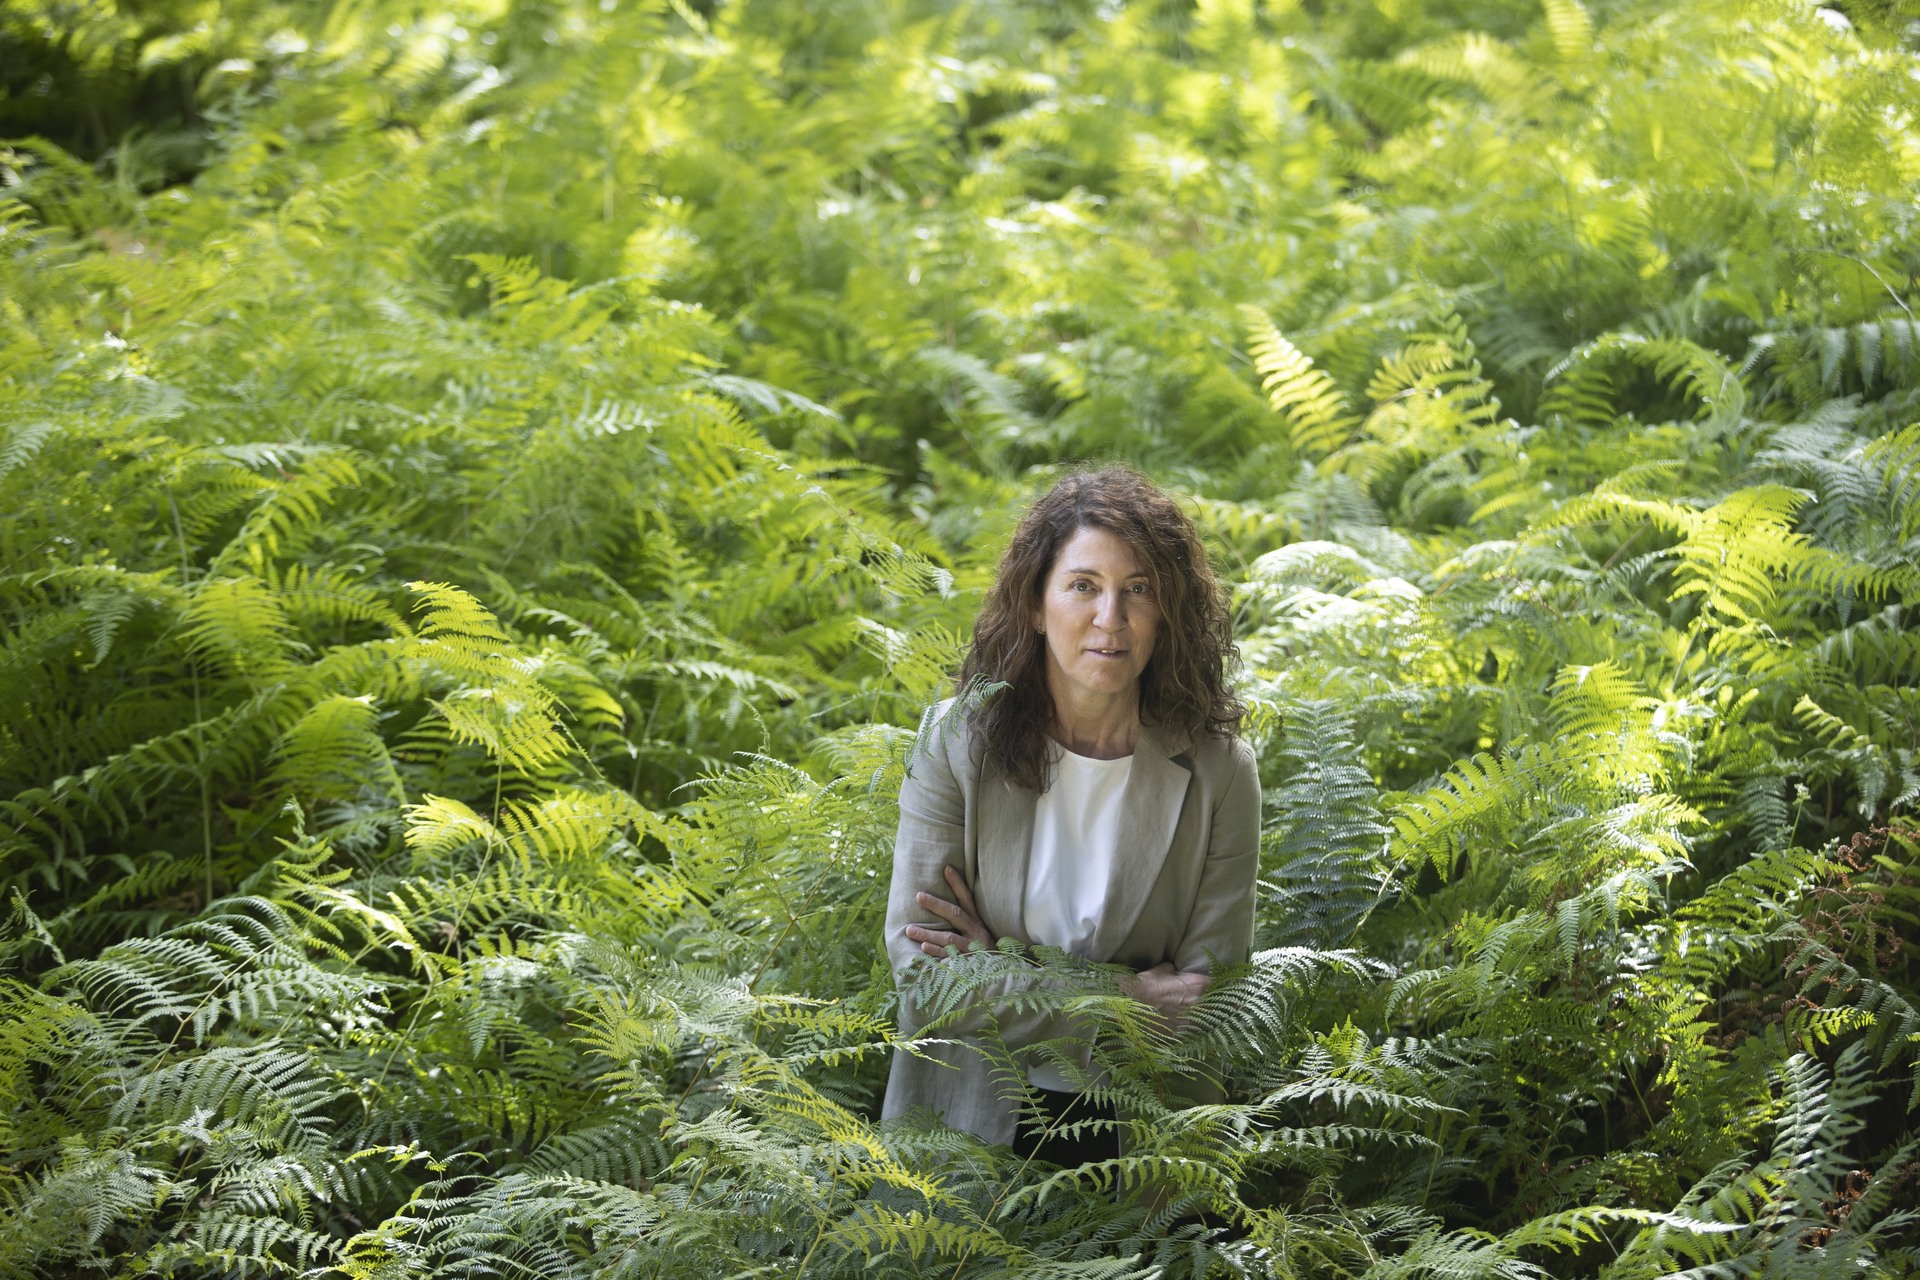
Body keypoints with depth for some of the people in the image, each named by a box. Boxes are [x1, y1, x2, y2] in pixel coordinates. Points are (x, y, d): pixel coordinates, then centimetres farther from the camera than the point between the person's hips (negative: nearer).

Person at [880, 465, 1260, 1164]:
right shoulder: (956, 741, -5)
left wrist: (1009, 974, -11)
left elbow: (1209, 1001, -6)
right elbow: (916, 957, -8)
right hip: (967, 1125, 0)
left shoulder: (1218, 771, -5)